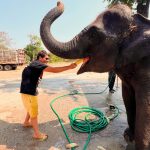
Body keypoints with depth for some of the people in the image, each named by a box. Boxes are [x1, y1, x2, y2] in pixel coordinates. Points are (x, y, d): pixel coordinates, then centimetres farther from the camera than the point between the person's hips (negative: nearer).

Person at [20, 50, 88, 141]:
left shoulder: (36, 65, 11)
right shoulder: (37, 64, -20)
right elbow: (54, 70, -31)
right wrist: (69, 67, -30)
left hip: (30, 91, 10)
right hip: (28, 92, -10)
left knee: (31, 109, 27)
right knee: (34, 113, 2)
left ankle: (26, 122, 50)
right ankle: (37, 134, 17)